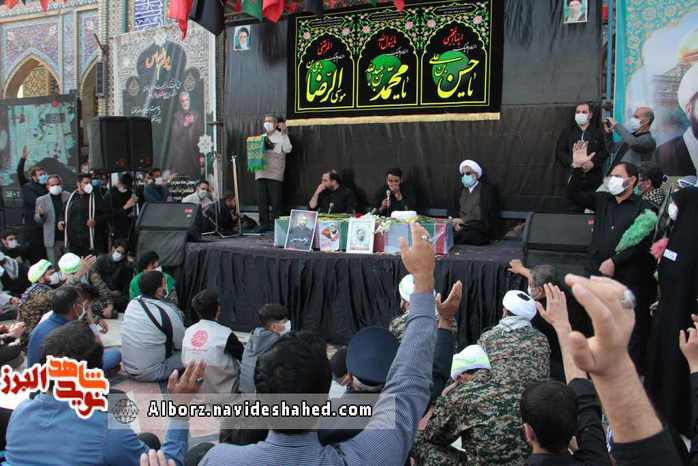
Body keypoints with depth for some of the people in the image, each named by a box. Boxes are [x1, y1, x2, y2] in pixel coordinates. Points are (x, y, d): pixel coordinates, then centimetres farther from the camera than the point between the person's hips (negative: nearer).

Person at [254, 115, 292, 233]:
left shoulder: (280, 137, 5)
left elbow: (287, 149, -11)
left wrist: (284, 133, -14)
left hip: (275, 174, -5)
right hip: (261, 173, 5)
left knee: (275, 200, -4)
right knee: (261, 200, 2)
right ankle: (264, 223, 9)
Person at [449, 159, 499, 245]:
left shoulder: (488, 189, 5)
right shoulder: (460, 191, 23)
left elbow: (489, 216, -5)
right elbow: (454, 211, 18)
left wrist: (464, 221, -13)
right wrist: (455, 223, -7)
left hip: (479, 229, -4)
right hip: (460, 228, 4)